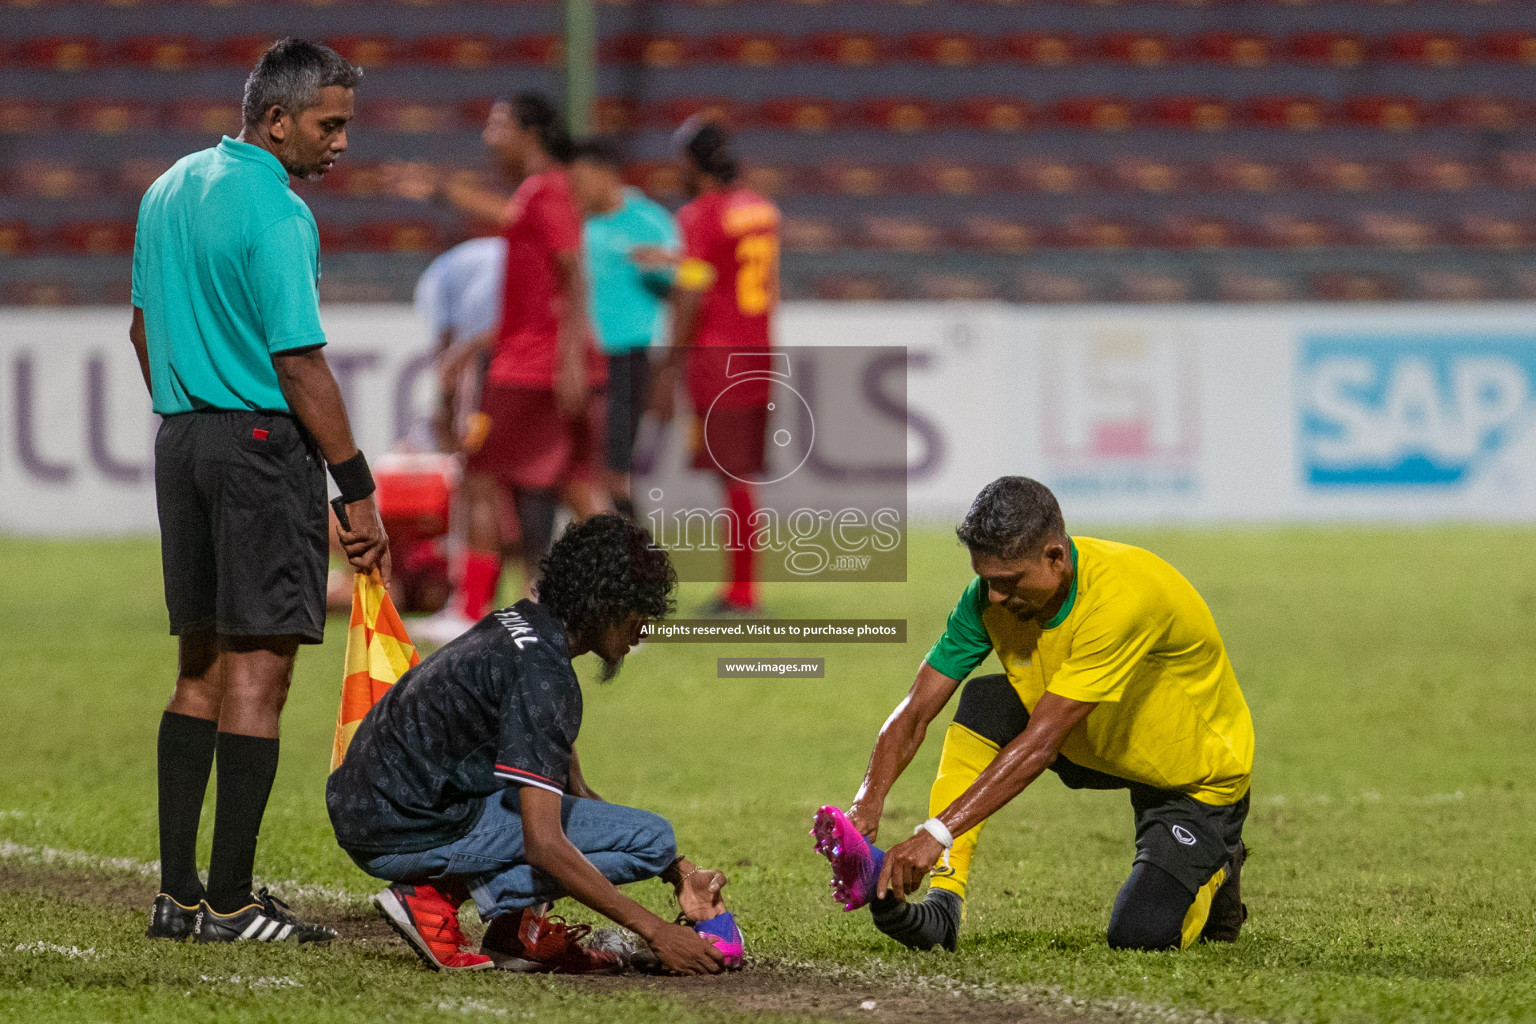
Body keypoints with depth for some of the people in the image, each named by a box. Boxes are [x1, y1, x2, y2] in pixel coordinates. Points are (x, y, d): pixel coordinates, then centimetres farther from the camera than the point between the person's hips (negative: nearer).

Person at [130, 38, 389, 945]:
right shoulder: (277, 214, -15)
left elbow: (145, 329, 19)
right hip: (264, 442, -9)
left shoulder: (170, 190, 12)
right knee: (260, 666, -6)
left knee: (202, 665, 13)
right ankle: (230, 903, -8)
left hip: (181, 437, 9)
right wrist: (359, 490, -14)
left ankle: (178, 892, 12)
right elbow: (300, 366, -18)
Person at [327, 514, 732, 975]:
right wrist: (654, 931, -21)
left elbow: (576, 792, 22)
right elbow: (544, 844, -25)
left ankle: (515, 932, 7)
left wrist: (681, 876, 15)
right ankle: (438, 897, -10)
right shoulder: (541, 670, -18)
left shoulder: (516, 626, 13)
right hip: (413, 830, -10)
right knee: (650, 837, -10)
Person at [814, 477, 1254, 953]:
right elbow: (915, 713, -16)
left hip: (1200, 778, -6)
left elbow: (1040, 743, -41)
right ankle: (941, 903, -22)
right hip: (1093, 746, 6)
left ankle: (1212, 873, 13)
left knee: (1137, 936, -21)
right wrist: (867, 803, -35)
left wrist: (937, 834, -46)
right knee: (983, 703, -20)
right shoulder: (992, 595, -17)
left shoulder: (1121, 597, -37)